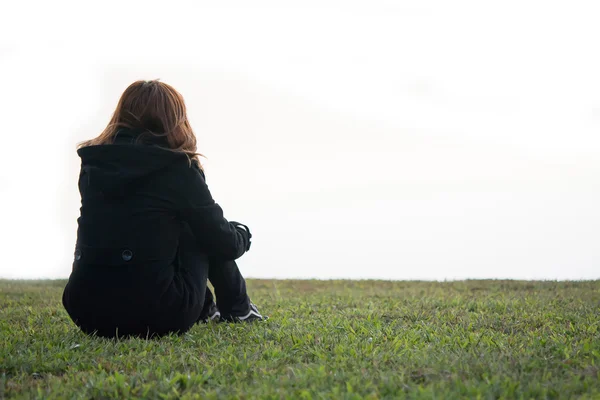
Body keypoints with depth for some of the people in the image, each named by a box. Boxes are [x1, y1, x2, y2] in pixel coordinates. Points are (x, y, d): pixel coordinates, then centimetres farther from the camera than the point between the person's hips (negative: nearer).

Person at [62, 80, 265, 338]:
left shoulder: (93, 164, 8)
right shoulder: (177, 168, -5)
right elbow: (224, 244, 2)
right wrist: (242, 235, 27)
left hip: (88, 315, 5)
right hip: (156, 316, -5)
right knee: (208, 236, 18)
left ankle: (205, 308, 38)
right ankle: (235, 307, 32)